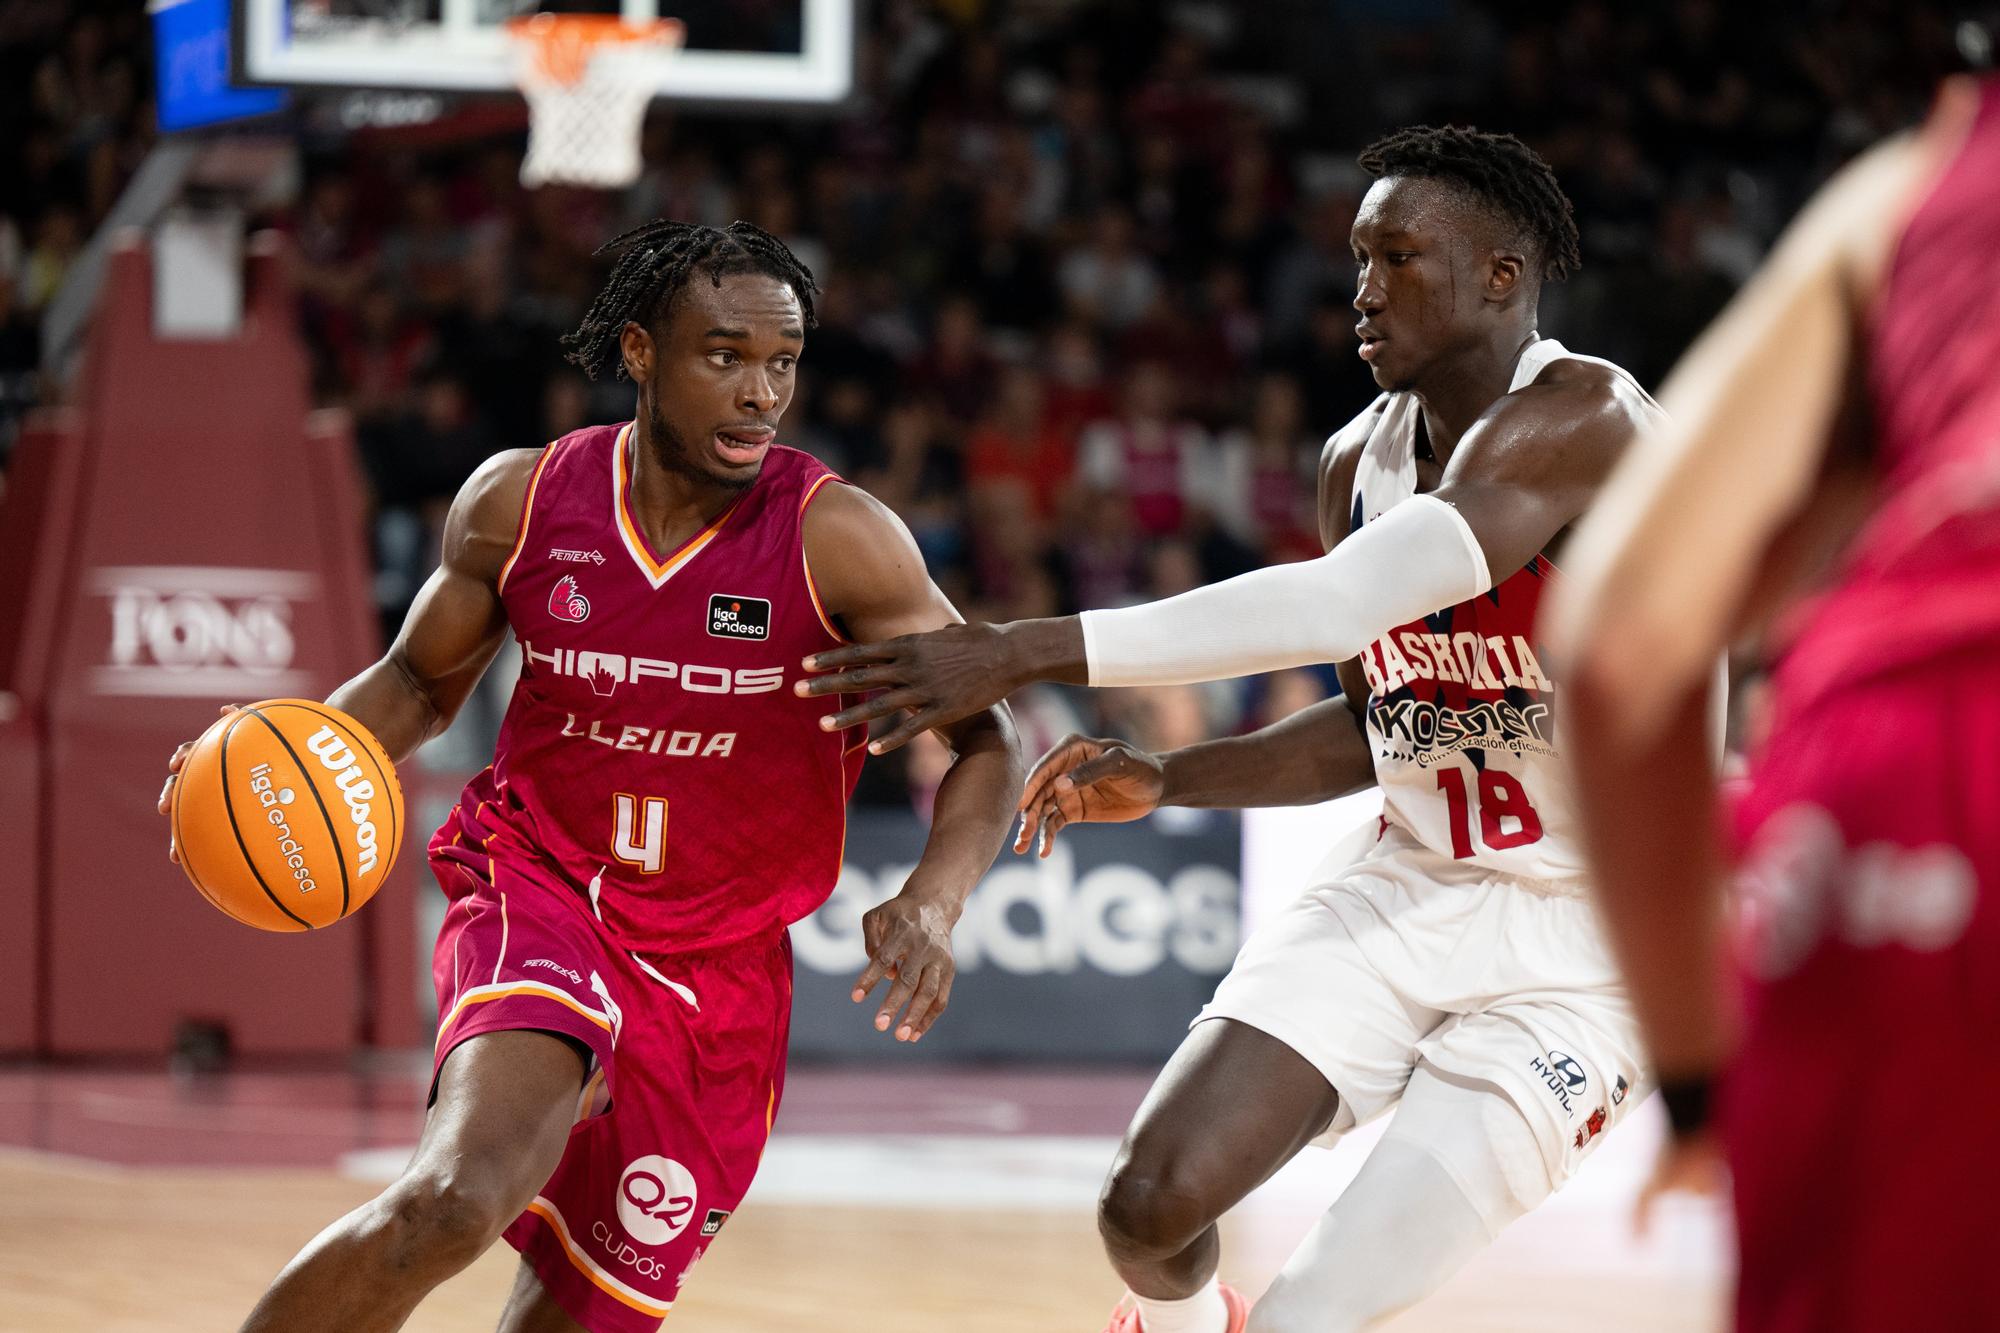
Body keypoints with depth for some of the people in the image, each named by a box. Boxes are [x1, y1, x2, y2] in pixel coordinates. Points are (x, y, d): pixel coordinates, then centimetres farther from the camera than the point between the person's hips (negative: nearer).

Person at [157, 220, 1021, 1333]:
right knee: (458, 1198, -30)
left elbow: (986, 741, -10)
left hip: (720, 974, 1)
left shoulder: (840, 541, -12)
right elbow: (421, 680, 12)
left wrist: (932, 902, -30)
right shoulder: (520, 502, -5)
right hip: (540, 897, -1)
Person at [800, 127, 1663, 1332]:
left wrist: (1028, 653, -36)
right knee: (1151, 1204, -4)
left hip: (1588, 942, -7)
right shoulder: (1361, 461, 4)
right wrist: (1163, 780, 0)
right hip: (1410, 884, 7)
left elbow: (1339, 605, -35)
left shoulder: (1583, 420, -23)